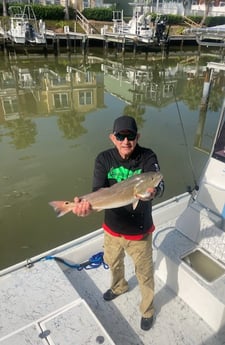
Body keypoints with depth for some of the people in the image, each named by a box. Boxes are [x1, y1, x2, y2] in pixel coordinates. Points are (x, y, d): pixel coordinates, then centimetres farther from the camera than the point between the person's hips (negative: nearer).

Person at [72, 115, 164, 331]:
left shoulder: (148, 157, -18)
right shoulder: (104, 159, -13)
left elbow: (158, 184, -33)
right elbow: (98, 192, -21)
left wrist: (153, 191, -57)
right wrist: (87, 204, -43)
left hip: (139, 232, -3)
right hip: (112, 228, 3)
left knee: (144, 274, 16)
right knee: (113, 263, 30)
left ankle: (147, 309, 47)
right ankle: (119, 286, 65)